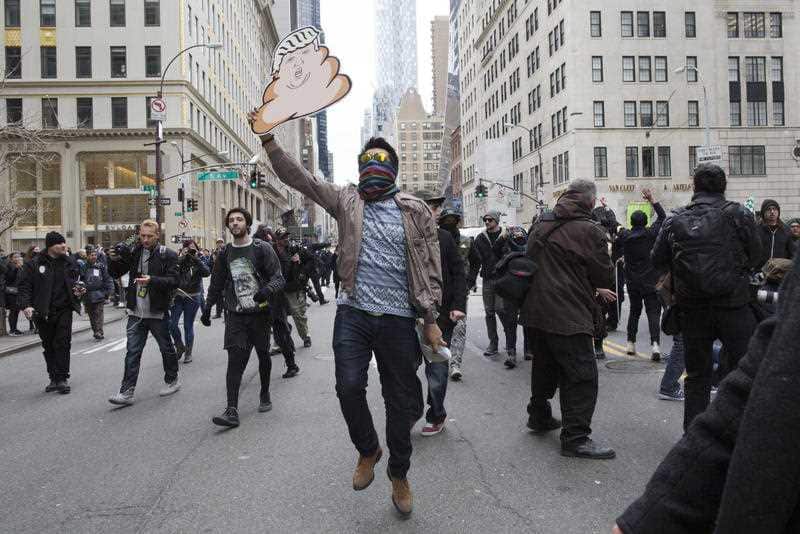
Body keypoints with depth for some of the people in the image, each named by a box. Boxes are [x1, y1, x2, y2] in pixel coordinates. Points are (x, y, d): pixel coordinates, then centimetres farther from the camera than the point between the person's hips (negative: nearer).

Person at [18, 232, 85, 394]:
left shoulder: (70, 263, 7)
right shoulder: (34, 264, -1)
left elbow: (75, 282, 20)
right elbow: (25, 286, -3)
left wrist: (78, 290, -1)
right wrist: (26, 305, -15)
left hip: (64, 310, 1)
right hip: (42, 312, 0)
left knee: (63, 344, -5)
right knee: (48, 346, 9)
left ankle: (63, 378, 1)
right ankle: (54, 379, 20)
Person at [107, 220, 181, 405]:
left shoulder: (167, 255, -7)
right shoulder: (134, 252, 6)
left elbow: (174, 281, -16)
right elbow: (115, 274, 14)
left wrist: (152, 280, -31)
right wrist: (114, 261, -7)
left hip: (158, 312, -4)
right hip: (136, 312, 4)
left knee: (166, 348, 12)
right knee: (132, 352, 2)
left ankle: (172, 380, 31)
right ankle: (127, 392, 5)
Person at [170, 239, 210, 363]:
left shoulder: (198, 262, 2)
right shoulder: (178, 260, 2)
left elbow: (207, 273, -17)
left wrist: (196, 258, -18)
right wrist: (182, 257, -16)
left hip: (192, 298, -1)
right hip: (177, 297, 1)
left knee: (188, 326, 5)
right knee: (172, 323, -6)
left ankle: (188, 353, 18)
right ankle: (180, 346, 19)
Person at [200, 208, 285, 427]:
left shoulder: (262, 248, -3)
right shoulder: (225, 253, 9)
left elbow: (278, 277, -7)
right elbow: (216, 284, 19)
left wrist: (267, 290, -28)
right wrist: (207, 308, 18)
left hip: (259, 312, -2)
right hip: (235, 315, 2)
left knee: (263, 355, 12)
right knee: (235, 360, -8)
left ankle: (265, 394, 35)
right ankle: (232, 411, -11)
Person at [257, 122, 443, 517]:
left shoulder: (416, 211, 3)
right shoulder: (346, 200, 8)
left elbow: (431, 269, 1)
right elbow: (297, 177, 3)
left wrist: (431, 320, -4)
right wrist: (269, 140, -9)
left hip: (398, 318, -1)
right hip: (353, 313, 1)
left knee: (401, 399, 8)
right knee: (348, 387, -6)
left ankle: (399, 474, 31)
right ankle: (367, 450, 26)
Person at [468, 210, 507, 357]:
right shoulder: (480, 238, 10)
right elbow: (474, 261, 8)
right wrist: (471, 280, 4)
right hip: (487, 279, 4)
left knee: (500, 308, -10)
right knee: (489, 312, 6)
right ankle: (493, 344, 15)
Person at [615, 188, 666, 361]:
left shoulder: (624, 236, -5)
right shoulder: (651, 234, -8)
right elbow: (662, 216, 5)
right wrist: (652, 199, 9)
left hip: (632, 282, 3)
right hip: (651, 281, -3)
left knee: (634, 312, 18)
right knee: (653, 313, -3)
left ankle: (631, 343, 22)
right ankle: (655, 344, -19)